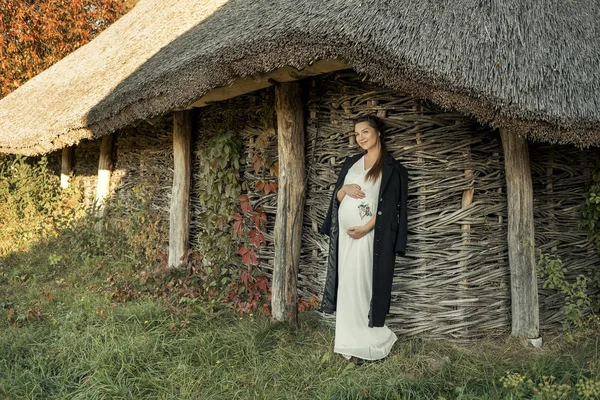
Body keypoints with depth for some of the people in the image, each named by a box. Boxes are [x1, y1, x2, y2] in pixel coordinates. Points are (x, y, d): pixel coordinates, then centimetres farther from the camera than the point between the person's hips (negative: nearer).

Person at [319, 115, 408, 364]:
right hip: (345, 233, 5)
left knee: (364, 284, -4)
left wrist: (365, 228, -18)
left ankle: (366, 342, 6)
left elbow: (388, 206, -9)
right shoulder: (351, 163, 14)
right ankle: (349, 340, 13)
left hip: (369, 235, -5)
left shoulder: (391, 168, -2)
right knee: (347, 284, 6)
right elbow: (337, 198, 14)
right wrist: (344, 189, -8)